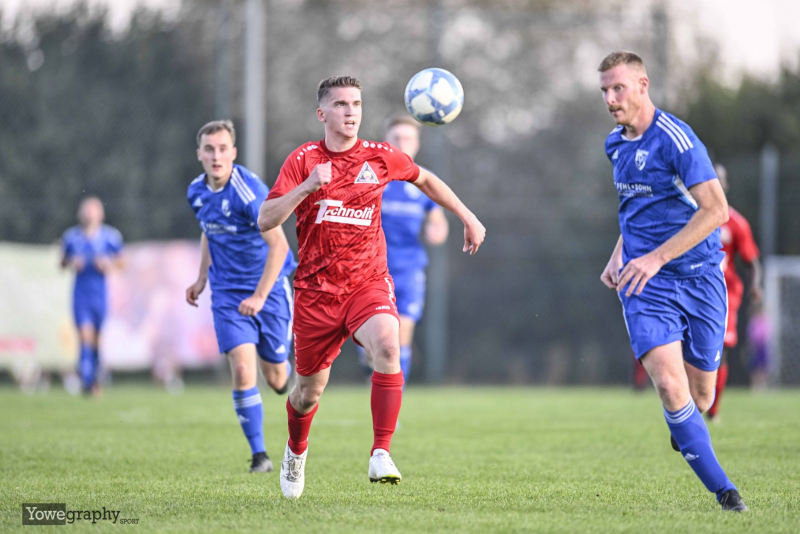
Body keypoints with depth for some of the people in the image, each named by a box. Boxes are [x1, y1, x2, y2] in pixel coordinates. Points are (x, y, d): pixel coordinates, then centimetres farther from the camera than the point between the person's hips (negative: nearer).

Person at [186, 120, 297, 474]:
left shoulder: (249, 190, -21)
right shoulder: (197, 192, -1)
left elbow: (278, 245, -24)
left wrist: (260, 296, -26)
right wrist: (202, 278, 16)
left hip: (269, 287, -3)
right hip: (227, 293, 3)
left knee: (275, 380, 7)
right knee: (243, 372, -14)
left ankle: (290, 371, 46)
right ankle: (259, 455, -5)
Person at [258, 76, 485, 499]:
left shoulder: (380, 157, 1)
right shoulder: (304, 159, -4)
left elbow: (424, 179, 22)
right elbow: (265, 220, -13)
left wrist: (468, 218, 21)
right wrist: (307, 187, -26)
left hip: (369, 284, 0)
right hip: (315, 290, 0)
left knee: (387, 347, -31)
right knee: (309, 389, 9)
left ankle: (380, 455, -29)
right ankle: (296, 452, 43)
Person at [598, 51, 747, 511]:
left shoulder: (676, 139, -14)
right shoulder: (616, 144, 9)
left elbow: (716, 209, -21)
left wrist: (657, 257, -24)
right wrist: (619, 255, 13)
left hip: (699, 278, -4)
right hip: (645, 282, 4)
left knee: (700, 396, 5)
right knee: (668, 382, -19)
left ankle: (685, 434, 44)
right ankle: (723, 490, -13)